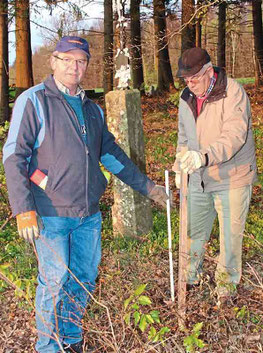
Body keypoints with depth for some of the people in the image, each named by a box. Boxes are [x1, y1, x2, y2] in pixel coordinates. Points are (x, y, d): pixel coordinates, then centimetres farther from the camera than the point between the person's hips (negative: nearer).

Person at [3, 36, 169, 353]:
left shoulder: (92, 109, 14)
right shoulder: (34, 101, -6)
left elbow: (111, 154, 22)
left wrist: (147, 187, 21)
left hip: (89, 213, 6)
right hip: (50, 214, -6)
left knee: (84, 278, 14)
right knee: (54, 282, 0)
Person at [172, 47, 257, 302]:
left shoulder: (233, 92, -19)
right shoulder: (186, 98, 4)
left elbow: (235, 135, -33)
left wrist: (205, 156, -47)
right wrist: (179, 167, 13)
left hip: (231, 178, -5)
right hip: (198, 178, 6)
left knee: (231, 233, 6)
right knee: (194, 229, 16)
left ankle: (227, 279, 28)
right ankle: (191, 274, 37)